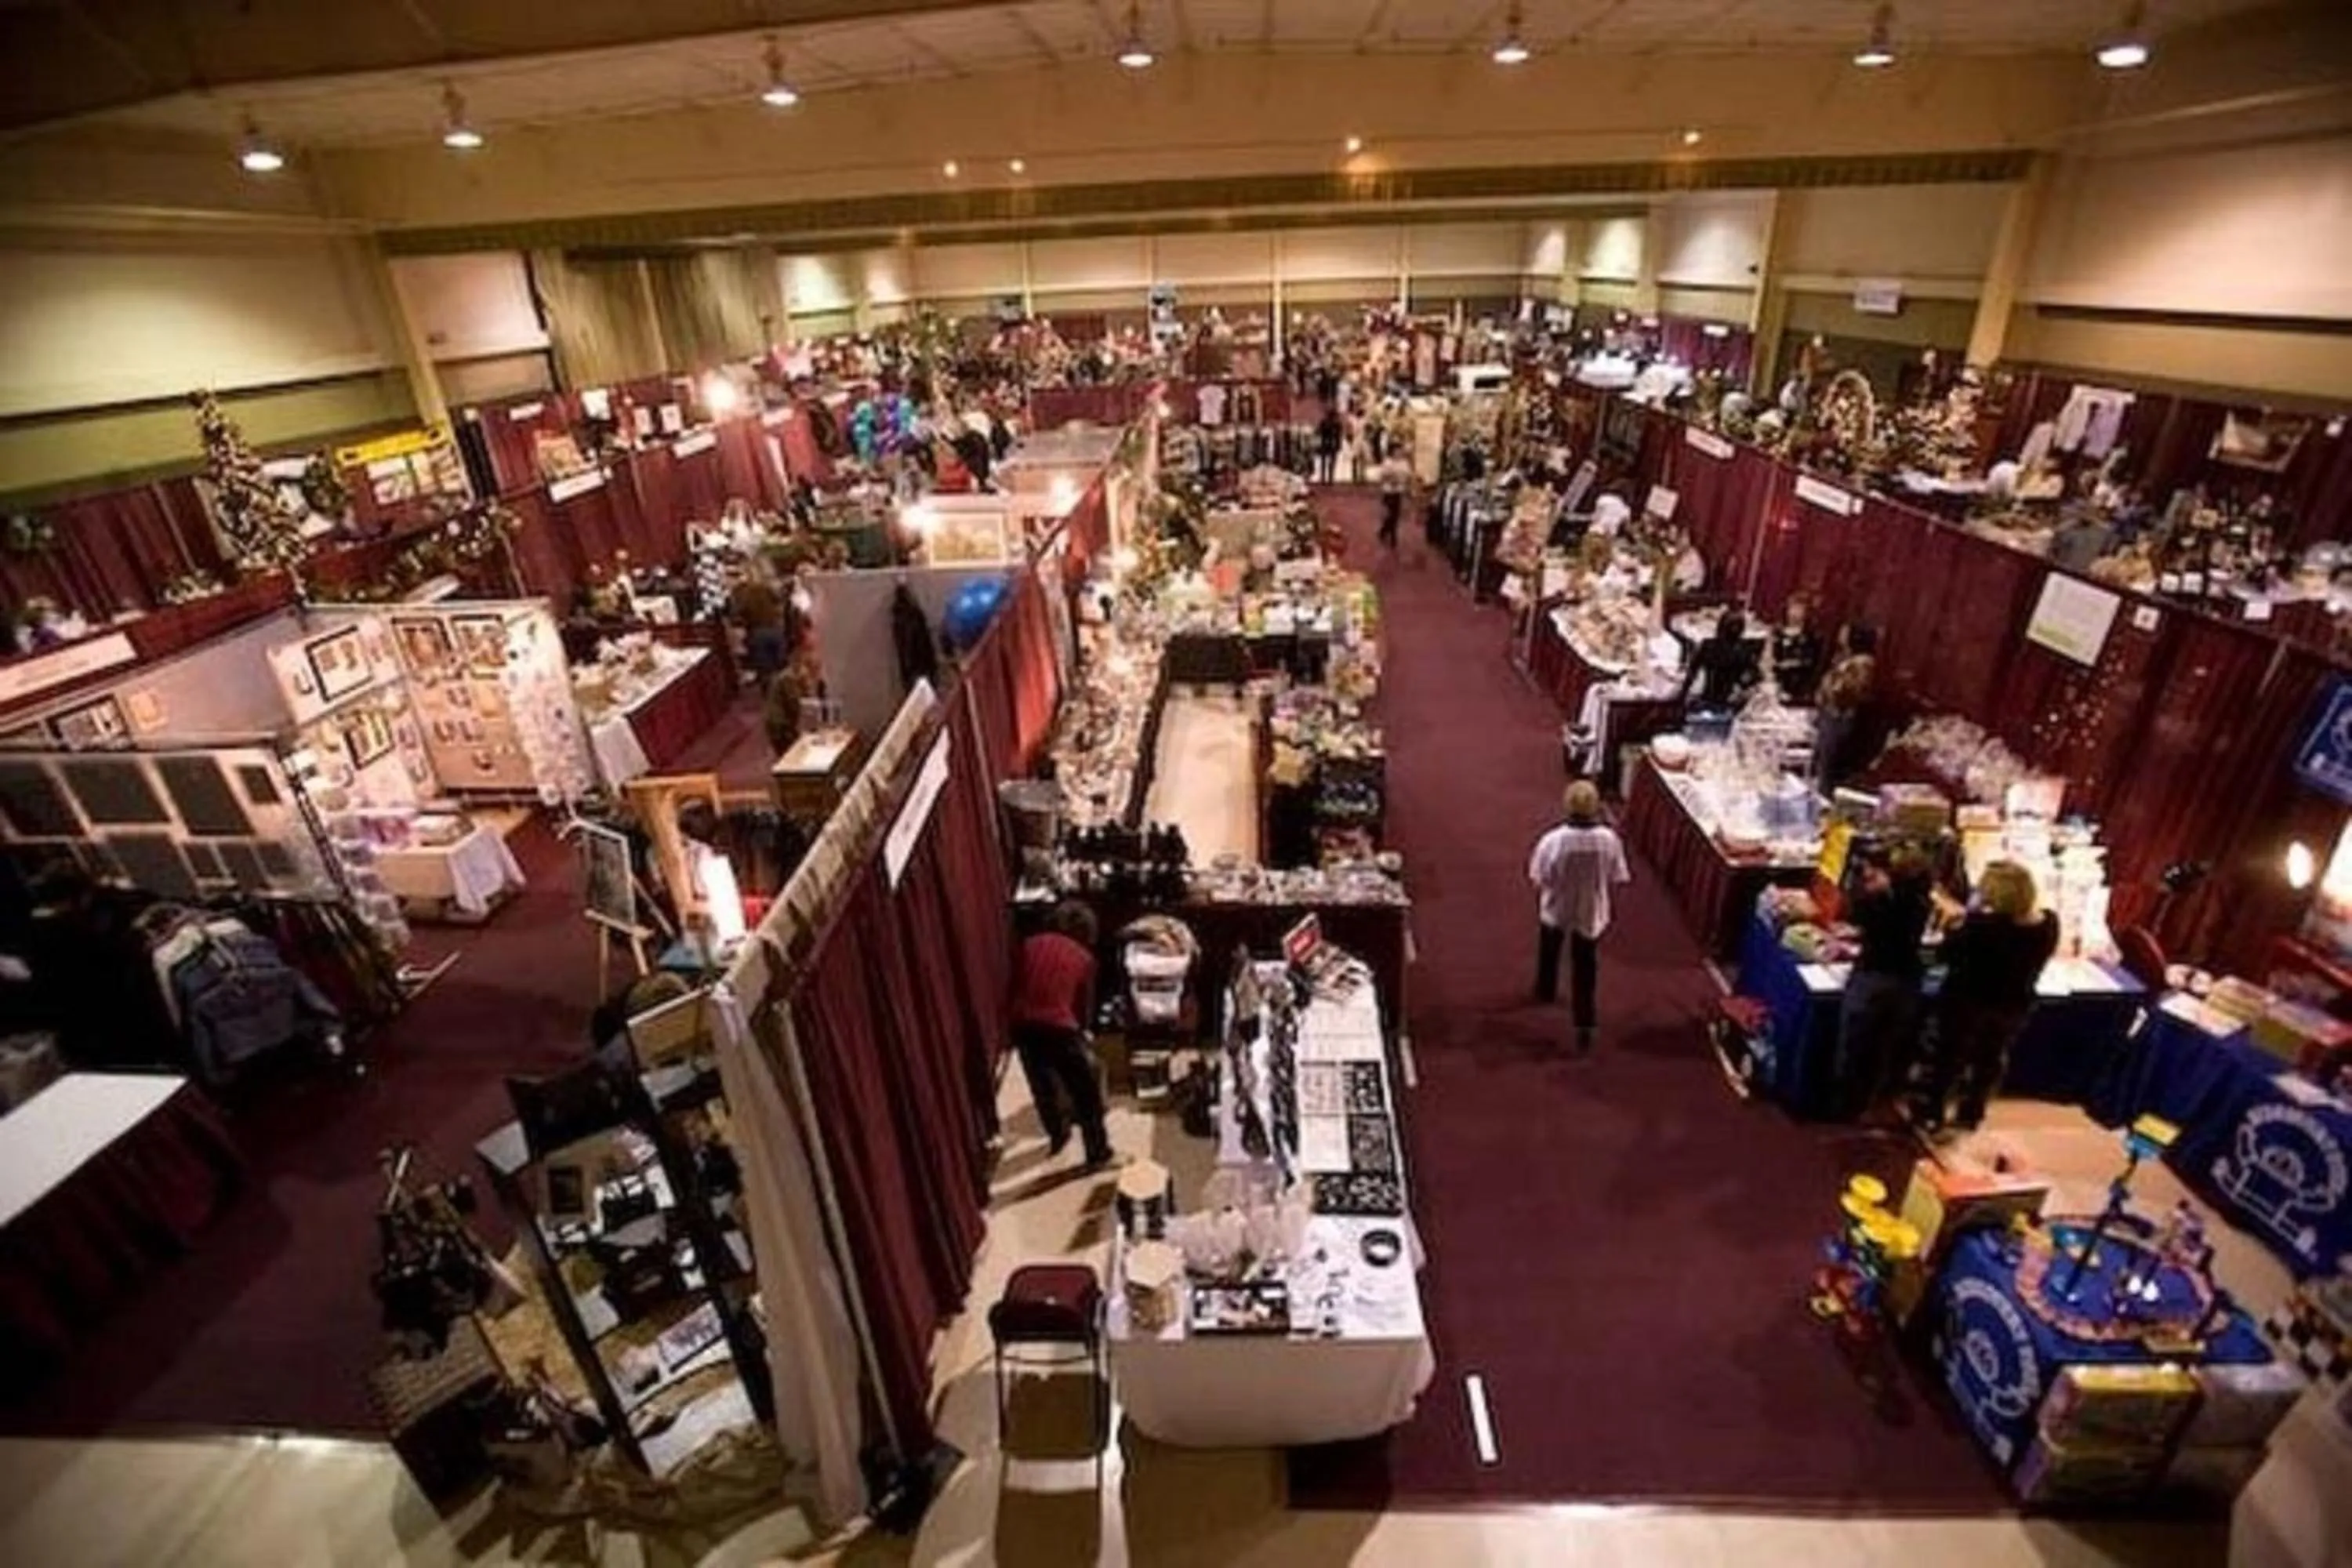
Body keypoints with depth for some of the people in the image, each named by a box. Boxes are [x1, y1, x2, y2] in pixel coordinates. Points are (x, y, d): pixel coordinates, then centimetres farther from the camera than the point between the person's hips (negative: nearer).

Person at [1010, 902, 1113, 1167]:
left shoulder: (1031, 944, 13)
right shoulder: (1084, 957, 6)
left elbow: (1015, 986, 15)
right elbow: (1085, 1004, 13)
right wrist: (1081, 1029, 32)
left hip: (1023, 1025, 4)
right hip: (1059, 1028, -4)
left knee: (1042, 1085, 29)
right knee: (1085, 1094, 17)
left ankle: (1057, 1136, 50)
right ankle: (1097, 1154, 28)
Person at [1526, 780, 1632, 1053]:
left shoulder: (1553, 840, -28)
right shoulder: (1609, 839, -21)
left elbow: (1539, 880, -18)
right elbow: (1618, 879, -10)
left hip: (1556, 910, -1)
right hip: (1591, 913, 1)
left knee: (1549, 953, 28)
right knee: (1585, 970, 15)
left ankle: (1546, 991, 53)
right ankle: (1585, 1028, 17)